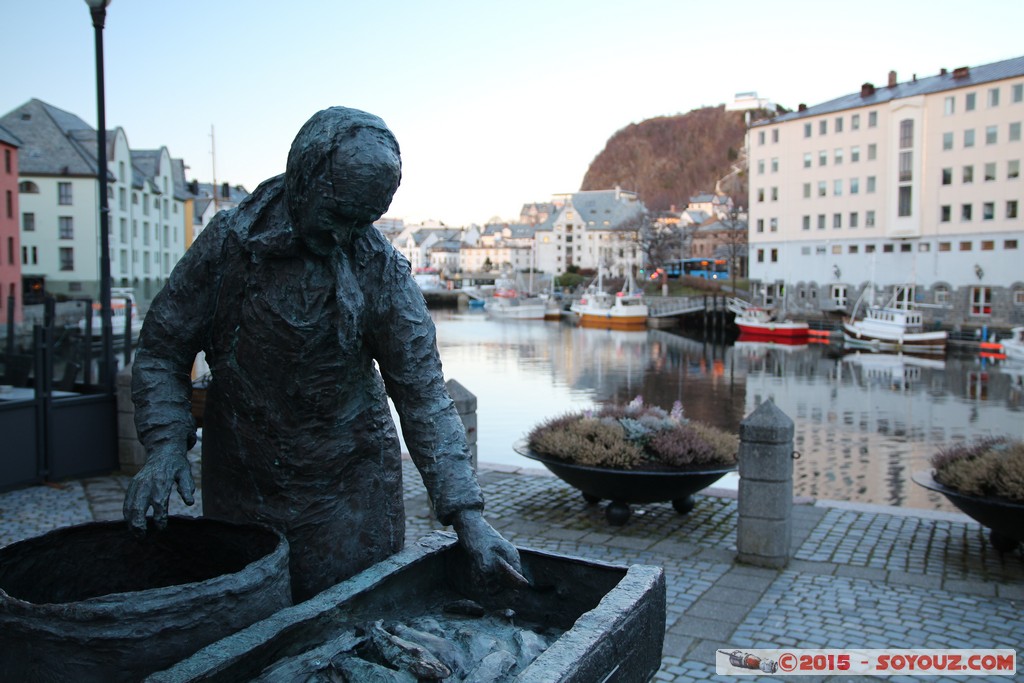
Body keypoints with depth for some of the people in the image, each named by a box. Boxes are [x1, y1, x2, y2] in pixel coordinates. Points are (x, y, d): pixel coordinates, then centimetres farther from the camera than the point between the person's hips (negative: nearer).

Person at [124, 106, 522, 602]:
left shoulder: (381, 271, -11)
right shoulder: (228, 241, -9)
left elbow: (423, 393, -13)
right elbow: (161, 349, 0)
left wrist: (467, 515, -20)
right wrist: (165, 444, -15)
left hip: (349, 490, -1)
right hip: (240, 489, 1)